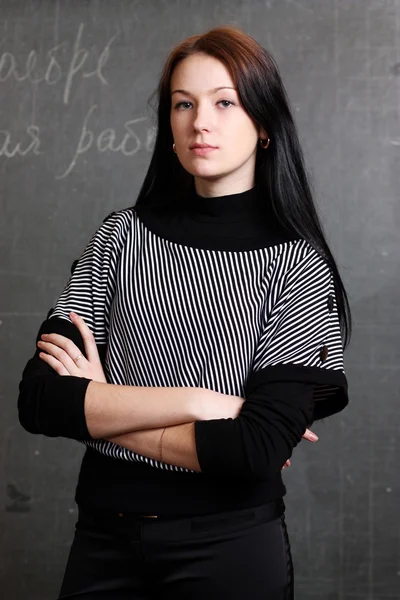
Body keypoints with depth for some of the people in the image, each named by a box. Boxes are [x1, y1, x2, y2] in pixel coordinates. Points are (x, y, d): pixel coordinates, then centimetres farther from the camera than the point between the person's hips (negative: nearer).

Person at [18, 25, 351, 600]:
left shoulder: (297, 263, -9)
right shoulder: (123, 235, -2)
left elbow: (262, 448, -20)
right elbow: (38, 399, -10)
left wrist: (101, 408, -12)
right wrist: (199, 400, -19)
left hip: (232, 544, -2)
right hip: (104, 537, 3)